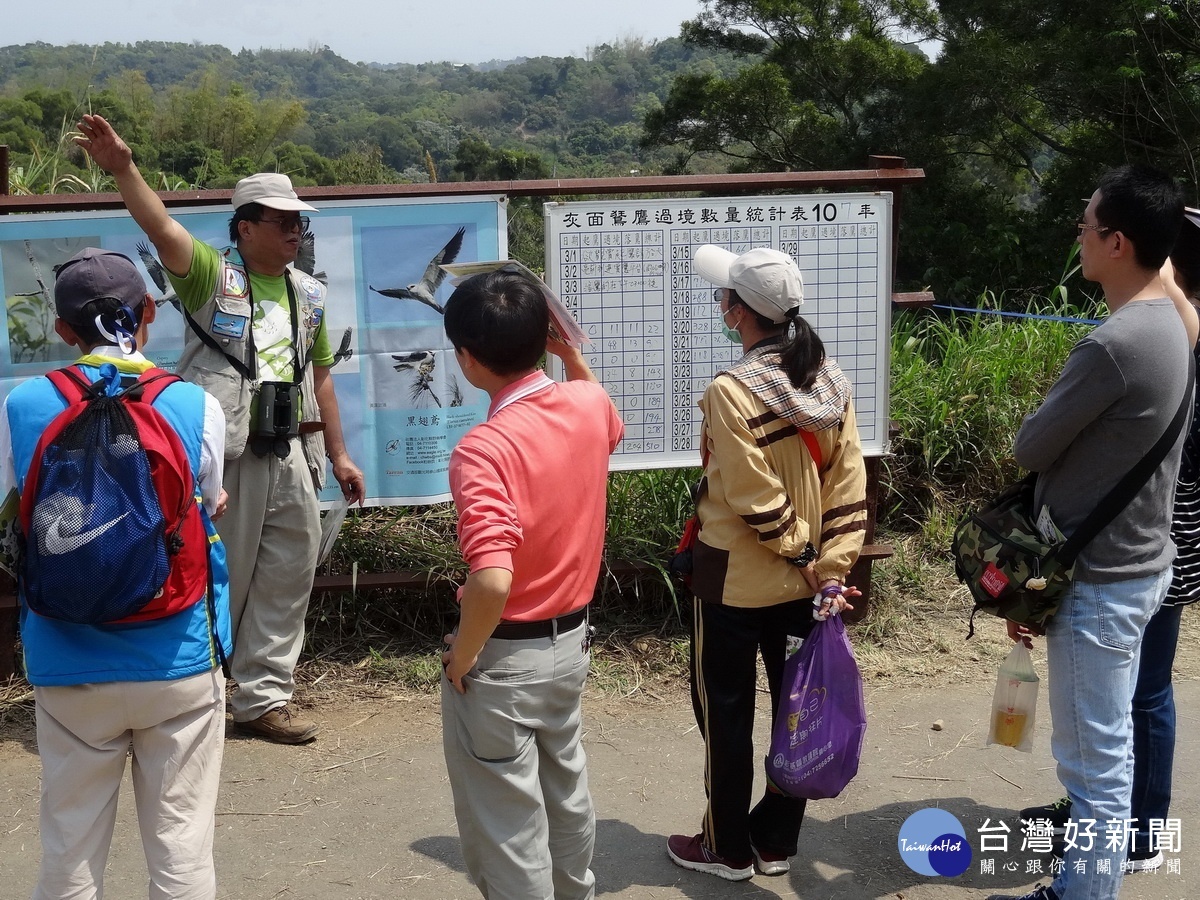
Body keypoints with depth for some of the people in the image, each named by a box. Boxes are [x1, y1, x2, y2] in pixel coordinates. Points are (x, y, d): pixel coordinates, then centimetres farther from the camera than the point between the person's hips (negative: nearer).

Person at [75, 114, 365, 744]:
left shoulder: (309, 295, 12)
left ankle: (262, 697, 25)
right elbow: (161, 229, -25)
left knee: (288, 576, 11)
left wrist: (338, 456, 16)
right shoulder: (212, 275, -5)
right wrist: (123, 168, -41)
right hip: (224, 455, -6)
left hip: (290, 456, 6)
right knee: (215, 579, 4)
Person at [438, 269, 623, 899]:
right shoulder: (588, 404, -6)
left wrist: (460, 657, -19)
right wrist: (570, 353, 11)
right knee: (565, 790, 29)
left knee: (505, 824, 11)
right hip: (571, 639, 8)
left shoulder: (485, 448, -28)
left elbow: (492, 582, -36)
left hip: (505, 656, -8)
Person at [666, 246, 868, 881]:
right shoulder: (830, 381, -1)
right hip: (803, 580, 6)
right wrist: (830, 567, -2)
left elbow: (756, 500, -21)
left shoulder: (732, 391, -21)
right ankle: (776, 842, 31)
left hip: (736, 579, -6)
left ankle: (728, 849, 24)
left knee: (725, 713, 10)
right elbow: (849, 489, -3)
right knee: (796, 706, 16)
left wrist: (800, 555, -8)